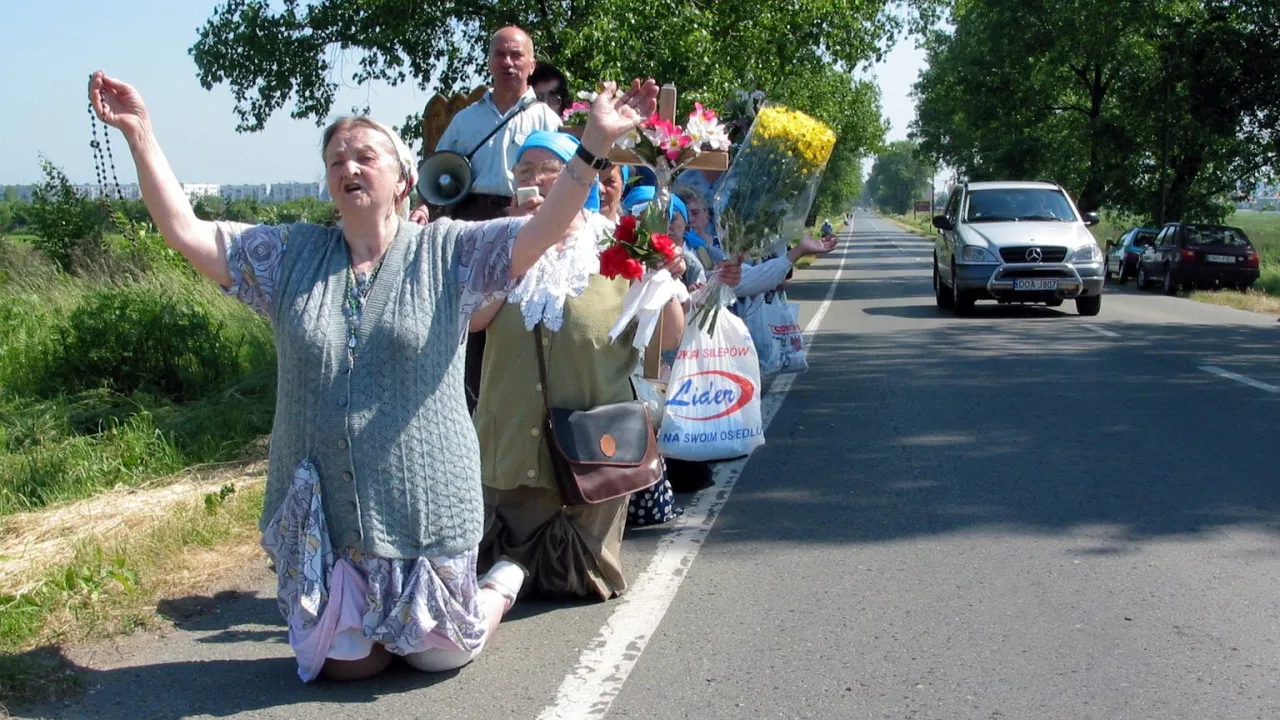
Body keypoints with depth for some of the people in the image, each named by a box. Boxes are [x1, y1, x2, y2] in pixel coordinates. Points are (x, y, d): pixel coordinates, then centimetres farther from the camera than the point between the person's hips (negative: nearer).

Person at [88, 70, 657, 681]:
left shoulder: (446, 252, -4)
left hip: (422, 510, -2)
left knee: (438, 654, 12)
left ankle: (501, 585, 43)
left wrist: (594, 144, -29)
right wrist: (139, 134, -9)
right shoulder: (291, 257, 4)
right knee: (346, 663, 9)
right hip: (320, 516, 3)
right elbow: (184, 230, 0)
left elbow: (544, 230, -16)